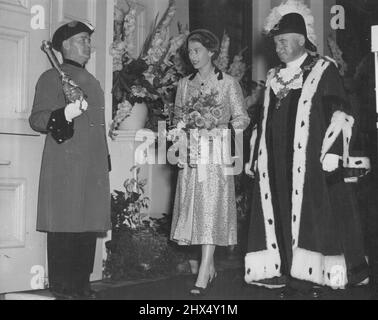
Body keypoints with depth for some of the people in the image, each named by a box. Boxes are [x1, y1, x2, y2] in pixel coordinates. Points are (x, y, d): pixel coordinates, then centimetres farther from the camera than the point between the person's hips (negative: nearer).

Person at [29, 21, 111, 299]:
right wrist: (64, 115, -27)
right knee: (64, 225, -6)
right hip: (65, 165, -7)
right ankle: (61, 286, 2)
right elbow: (36, 119, -8)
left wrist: (105, 159, 22)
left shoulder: (93, 82, 24)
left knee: (90, 224, 6)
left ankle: (81, 282, 14)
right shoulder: (53, 77, 0)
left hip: (95, 167, 7)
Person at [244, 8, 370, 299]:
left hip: (312, 163, -5)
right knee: (281, 217, 4)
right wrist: (257, 157, 15)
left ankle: (316, 276, 6)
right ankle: (288, 275, 11)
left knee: (312, 217, -3)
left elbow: (341, 114, -7)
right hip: (277, 165, 5)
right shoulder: (273, 78, 17)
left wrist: (332, 153, -16)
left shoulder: (324, 71, 0)